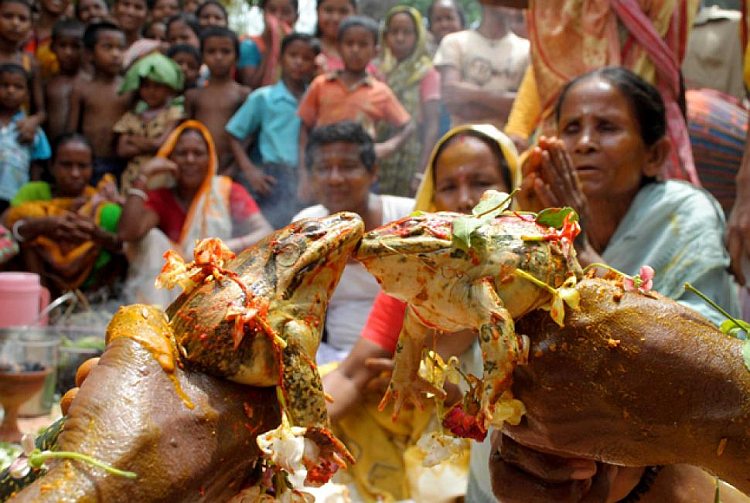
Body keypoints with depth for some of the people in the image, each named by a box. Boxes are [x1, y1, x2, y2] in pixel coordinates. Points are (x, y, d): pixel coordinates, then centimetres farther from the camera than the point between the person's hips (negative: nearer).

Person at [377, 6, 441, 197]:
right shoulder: (380, 72, 9)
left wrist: (421, 172, -14)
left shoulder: (427, 74, -2)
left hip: (411, 161, -3)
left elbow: (432, 126, -7)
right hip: (380, 162, 4)